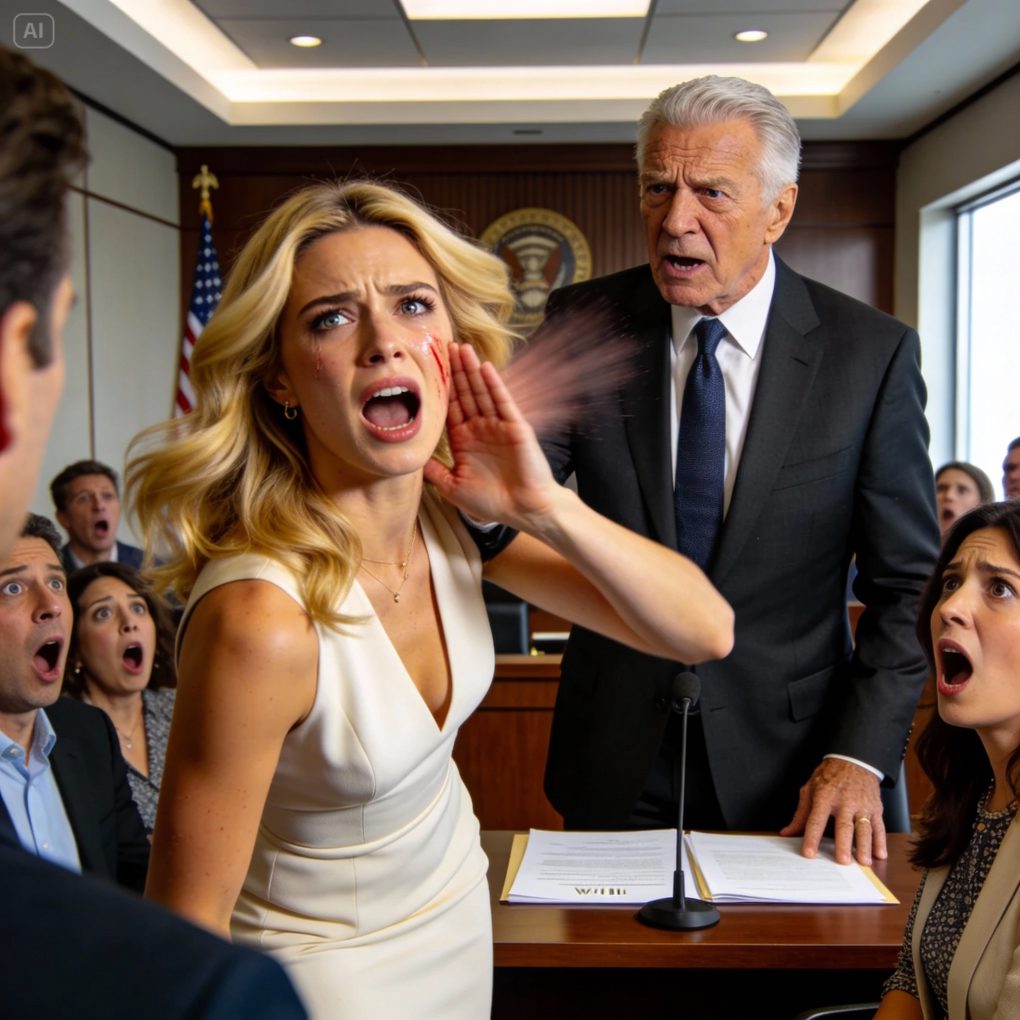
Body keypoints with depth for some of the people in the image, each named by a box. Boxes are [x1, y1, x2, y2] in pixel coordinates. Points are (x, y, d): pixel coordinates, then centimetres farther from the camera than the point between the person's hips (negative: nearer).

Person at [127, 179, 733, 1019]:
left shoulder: (451, 516, -15)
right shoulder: (261, 619, -34)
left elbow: (707, 631, -13)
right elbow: (188, 924, -24)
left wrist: (545, 507, -26)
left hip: (458, 916, 6)